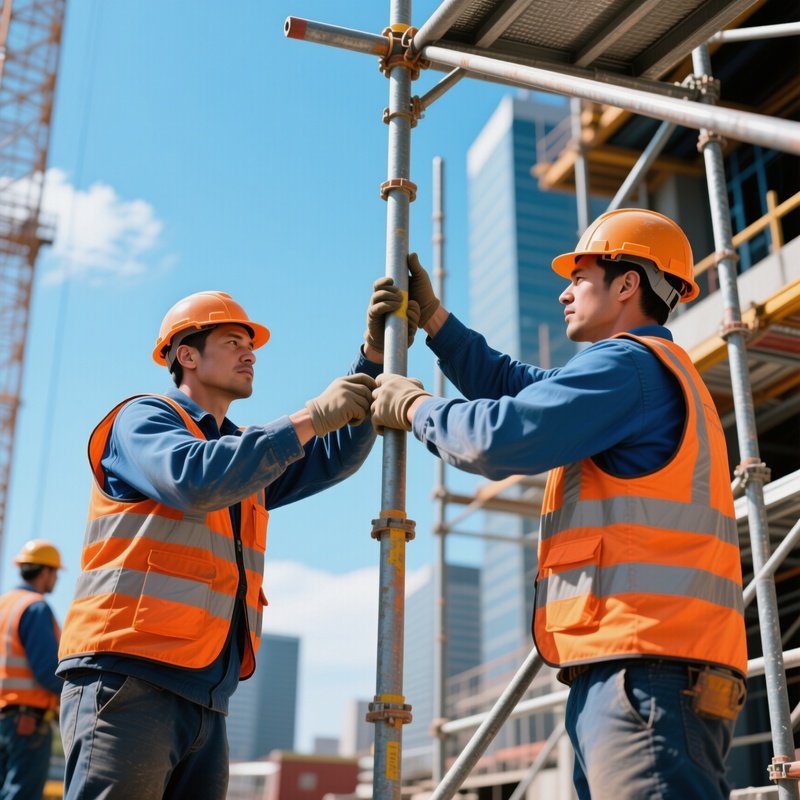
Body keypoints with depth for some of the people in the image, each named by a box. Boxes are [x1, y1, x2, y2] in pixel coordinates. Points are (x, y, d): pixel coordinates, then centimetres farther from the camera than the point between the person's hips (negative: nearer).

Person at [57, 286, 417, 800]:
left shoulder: (252, 457, 26)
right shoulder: (143, 418, 2)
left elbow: (335, 458, 15)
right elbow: (195, 479, -19)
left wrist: (375, 354, 5)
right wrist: (308, 418, -17)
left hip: (207, 701, 8)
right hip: (130, 679, -7)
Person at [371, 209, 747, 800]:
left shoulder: (629, 363, -7)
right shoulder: (650, 373, 27)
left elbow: (501, 436, -18)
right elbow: (512, 385, 28)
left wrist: (416, 408, 0)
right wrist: (432, 317, 26)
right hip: (641, 669, 10)